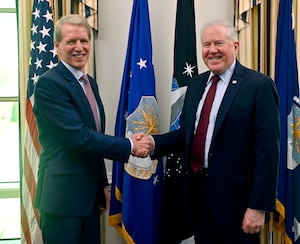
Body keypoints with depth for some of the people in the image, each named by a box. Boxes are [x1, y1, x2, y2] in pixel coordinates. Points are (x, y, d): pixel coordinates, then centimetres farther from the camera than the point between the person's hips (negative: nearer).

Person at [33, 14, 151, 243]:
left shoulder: (90, 83, 12)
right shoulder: (49, 84, -16)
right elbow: (79, 137, -23)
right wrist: (130, 146, -16)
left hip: (90, 193, 8)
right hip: (63, 196, -8)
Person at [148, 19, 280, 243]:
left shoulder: (259, 85, -12)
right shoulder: (196, 84, 10)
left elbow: (267, 151, -15)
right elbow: (186, 132, 11)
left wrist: (259, 206, -17)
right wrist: (155, 143, -7)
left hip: (234, 195, -6)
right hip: (198, 189, 6)